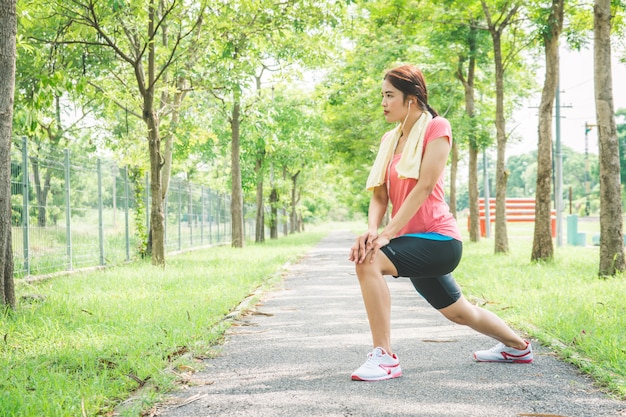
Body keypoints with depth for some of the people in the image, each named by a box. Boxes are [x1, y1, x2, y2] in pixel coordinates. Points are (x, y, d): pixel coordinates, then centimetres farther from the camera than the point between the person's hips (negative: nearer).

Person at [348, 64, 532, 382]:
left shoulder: (436, 128, -8)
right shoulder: (390, 139, 13)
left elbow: (423, 187, -18)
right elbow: (380, 193, 5)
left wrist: (387, 234, -24)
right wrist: (371, 229, -15)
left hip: (437, 239, -8)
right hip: (413, 242, 8)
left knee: (369, 261, -30)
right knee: (458, 312, 23)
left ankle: (384, 357, -25)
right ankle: (518, 346, 48)